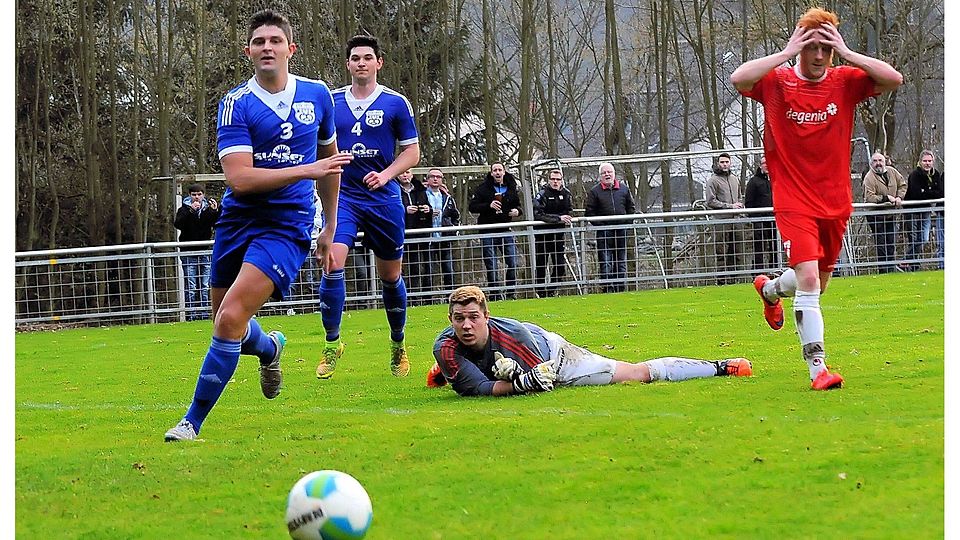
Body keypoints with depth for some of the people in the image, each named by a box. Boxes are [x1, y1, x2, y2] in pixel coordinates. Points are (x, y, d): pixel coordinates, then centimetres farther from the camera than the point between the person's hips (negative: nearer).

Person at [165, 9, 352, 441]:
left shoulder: (317, 95, 5)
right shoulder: (236, 104, -5)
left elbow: (328, 157, 22)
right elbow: (239, 178, -16)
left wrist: (330, 227, 23)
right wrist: (306, 170, -23)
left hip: (287, 226, -2)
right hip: (237, 222, 2)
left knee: (230, 318, -19)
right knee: (228, 326, 11)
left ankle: (192, 423, -11)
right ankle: (269, 348, 48)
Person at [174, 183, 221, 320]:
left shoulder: (208, 209, 9)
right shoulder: (184, 209, 2)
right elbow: (178, 224, -15)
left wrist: (216, 212, -19)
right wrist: (191, 210, -25)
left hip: (205, 253, 3)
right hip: (189, 254, -3)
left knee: (205, 287, 3)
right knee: (191, 287, -6)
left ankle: (204, 314, 7)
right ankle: (191, 315, -7)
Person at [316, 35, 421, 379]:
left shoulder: (395, 103, 0)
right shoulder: (331, 102, 6)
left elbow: (412, 151, 2)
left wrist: (385, 174, -13)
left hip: (384, 199, -1)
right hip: (343, 196, 1)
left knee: (390, 275, 8)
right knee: (332, 263, -18)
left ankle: (398, 345, 27)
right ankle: (332, 343, -7)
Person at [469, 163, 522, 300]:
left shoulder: (511, 188, 9)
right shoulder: (483, 188, 0)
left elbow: (517, 205, 22)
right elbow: (472, 207, -5)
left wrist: (517, 211, -3)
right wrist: (489, 206, -19)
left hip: (506, 231, 3)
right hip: (488, 232, -3)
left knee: (512, 262, -2)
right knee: (491, 265, -1)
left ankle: (511, 293, 10)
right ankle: (496, 294, 4)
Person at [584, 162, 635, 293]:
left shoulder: (624, 189, 9)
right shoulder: (594, 192, 0)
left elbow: (631, 208, 16)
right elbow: (589, 211, -1)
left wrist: (627, 222, 4)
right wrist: (599, 224, -10)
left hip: (621, 231, 3)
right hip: (604, 232, -3)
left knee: (621, 262, 8)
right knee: (605, 263, -6)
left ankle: (620, 287, 14)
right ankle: (608, 288, -5)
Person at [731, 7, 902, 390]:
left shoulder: (844, 82, -1)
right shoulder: (776, 82, -7)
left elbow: (893, 79, -14)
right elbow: (738, 79, -27)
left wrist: (846, 53, -18)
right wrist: (786, 53, -23)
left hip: (836, 204, 4)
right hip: (794, 203, -4)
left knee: (818, 282, 18)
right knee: (808, 279, -18)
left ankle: (769, 289, 51)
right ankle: (817, 367, -16)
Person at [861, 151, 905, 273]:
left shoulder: (892, 172, 5)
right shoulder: (869, 178, -15)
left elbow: (902, 185, 16)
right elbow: (869, 197, -26)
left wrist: (899, 197, -1)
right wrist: (886, 198, -25)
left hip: (891, 215, 6)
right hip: (876, 216, -6)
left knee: (892, 245, 8)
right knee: (881, 245, -3)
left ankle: (891, 270, 14)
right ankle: (884, 271, 1)